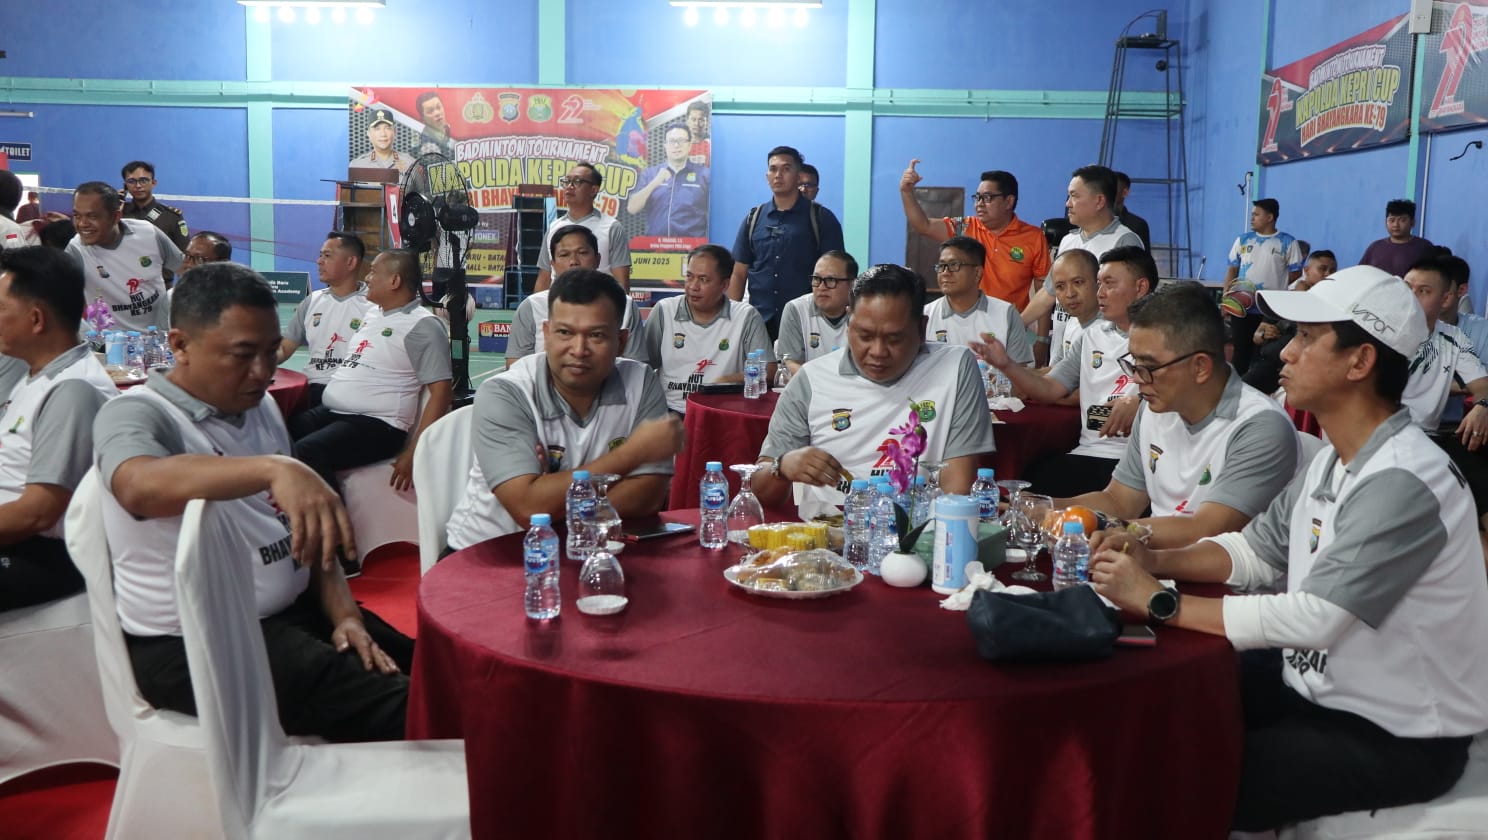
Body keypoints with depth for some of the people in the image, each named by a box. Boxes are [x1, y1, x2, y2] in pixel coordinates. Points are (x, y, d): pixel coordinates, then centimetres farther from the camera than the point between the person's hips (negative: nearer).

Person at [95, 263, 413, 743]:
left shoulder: (260, 407, 10)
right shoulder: (135, 414, -12)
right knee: (395, 712, -23)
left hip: (296, 613, 8)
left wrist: (345, 614, -2)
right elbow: (141, 487, -36)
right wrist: (275, 468, -50)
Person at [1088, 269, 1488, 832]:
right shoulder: (1332, 461, 3)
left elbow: (1310, 621, -32)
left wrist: (1160, 603, -27)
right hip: (1319, 685, 8)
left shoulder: (1400, 485, -28)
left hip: (1396, 736, -8)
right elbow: (1254, 549, 9)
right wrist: (1157, 562, -9)